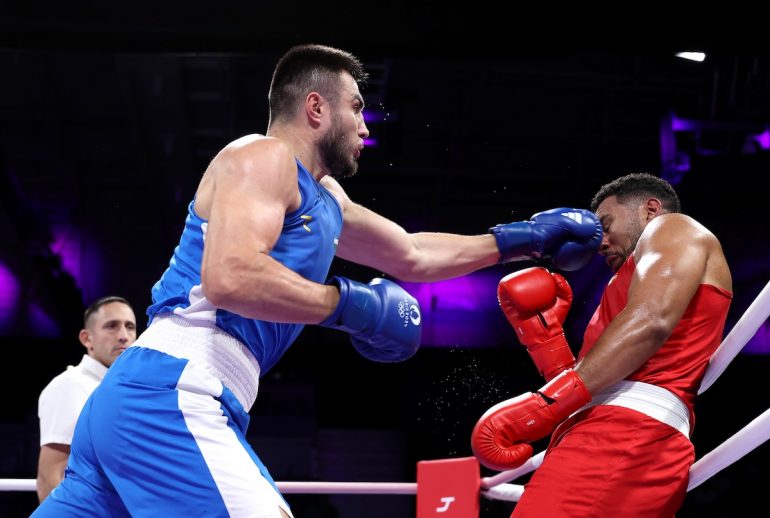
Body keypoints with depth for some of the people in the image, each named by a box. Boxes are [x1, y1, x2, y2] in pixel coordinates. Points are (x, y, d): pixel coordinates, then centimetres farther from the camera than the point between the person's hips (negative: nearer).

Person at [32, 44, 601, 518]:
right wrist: (352, 304, -13)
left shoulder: (324, 198, 25)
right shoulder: (264, 157, -4)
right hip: (172, 397, -10)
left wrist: (517, 241, 37)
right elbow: (229, 278, -21)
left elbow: (411, 256, 38)